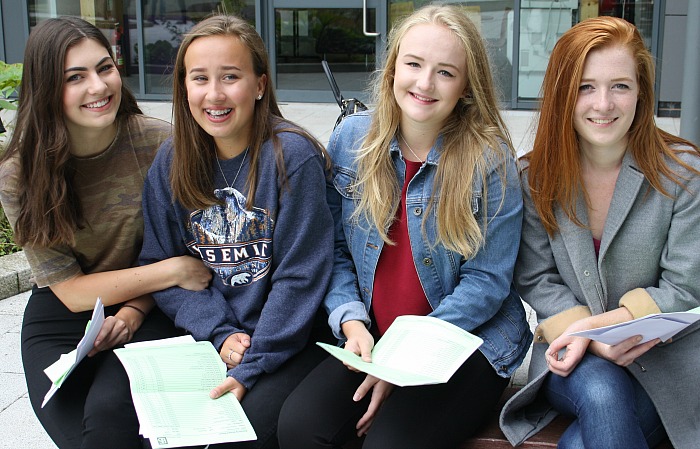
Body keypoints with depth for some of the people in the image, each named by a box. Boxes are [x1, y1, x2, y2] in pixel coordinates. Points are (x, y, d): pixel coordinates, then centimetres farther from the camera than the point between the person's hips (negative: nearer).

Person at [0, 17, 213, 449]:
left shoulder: (160, 143, -11)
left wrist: (133, 310, -16)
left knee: (109, 414, -28)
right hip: (60, 319, 1)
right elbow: (71, 291, -10)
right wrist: (176, 270, -16)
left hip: (145, 312, -1)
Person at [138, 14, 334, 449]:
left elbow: (300, 278, -14)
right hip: (208, 335, 4)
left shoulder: (294, 156, -14)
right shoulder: (171, 162, 2)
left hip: (286, 339, -4)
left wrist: (249, 369, -17)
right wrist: (220, 333, -10)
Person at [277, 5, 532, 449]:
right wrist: (352, 322, -11)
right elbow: (336, 249, 5)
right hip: (370, 337, 3)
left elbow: (486, 281, -11)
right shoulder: (352, 137, 0)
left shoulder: (490, 159, -11)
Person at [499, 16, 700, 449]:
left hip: (663, 361, -1)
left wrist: (599, 325, -19)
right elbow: (535, 280, 0)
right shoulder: (538, 177, -3)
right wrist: (588, 333, -18)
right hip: (575, 357, 1)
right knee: (602, 394, -33)